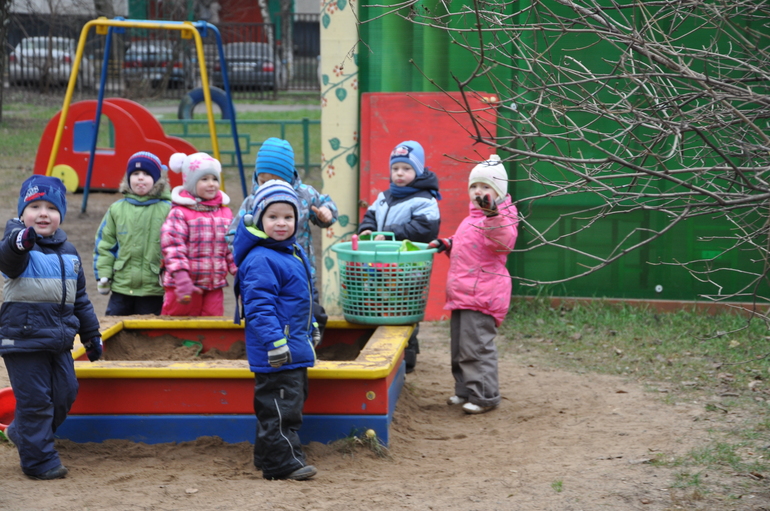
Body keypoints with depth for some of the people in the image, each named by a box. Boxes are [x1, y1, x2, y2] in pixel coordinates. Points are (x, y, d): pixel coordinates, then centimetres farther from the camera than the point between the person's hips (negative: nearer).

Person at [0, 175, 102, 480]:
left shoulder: (67, 252, 11)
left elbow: (80, 299, 20)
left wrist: (91, 336, 22)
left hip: (59, 340, 7)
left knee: (65, 394, 10)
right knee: (35, 399, -5)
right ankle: (39, 460, 6)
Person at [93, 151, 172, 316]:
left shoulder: (167, 210, -3)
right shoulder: (116, 209, 6)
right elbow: (104, 245, 9)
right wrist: (103, 276, 3)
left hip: (153, 290, -3)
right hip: (121, 288, 3)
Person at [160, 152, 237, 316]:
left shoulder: (225, 213, 11)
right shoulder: (179, 213, -9)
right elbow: (173, 247, -17)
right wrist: (182, 280, -25)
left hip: (215, 287, 5)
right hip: (186, 286, -5)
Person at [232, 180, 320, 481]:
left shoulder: (294, 252, 13)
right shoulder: (260, 261, -19)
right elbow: (259, 307, -24)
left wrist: (312, 329, 29)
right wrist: (275, 343, -27)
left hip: (295, 349, 11)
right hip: (276, 354, -11)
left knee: (292, 401, 17)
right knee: (280, 406, -7)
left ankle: (267, 455, 26)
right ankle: (281, 463, -2)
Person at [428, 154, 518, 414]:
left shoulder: (502, 218, -10)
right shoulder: (472, 218, 20)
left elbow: (503, 242, -32)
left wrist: (492, 215, -44)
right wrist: (446, 244, 18)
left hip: (482, 297, -10)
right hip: (461, 294, 10)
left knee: (476, 346, -9)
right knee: (460, 347, 15)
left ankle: (484, 396, -2)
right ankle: (464, 391, 26)